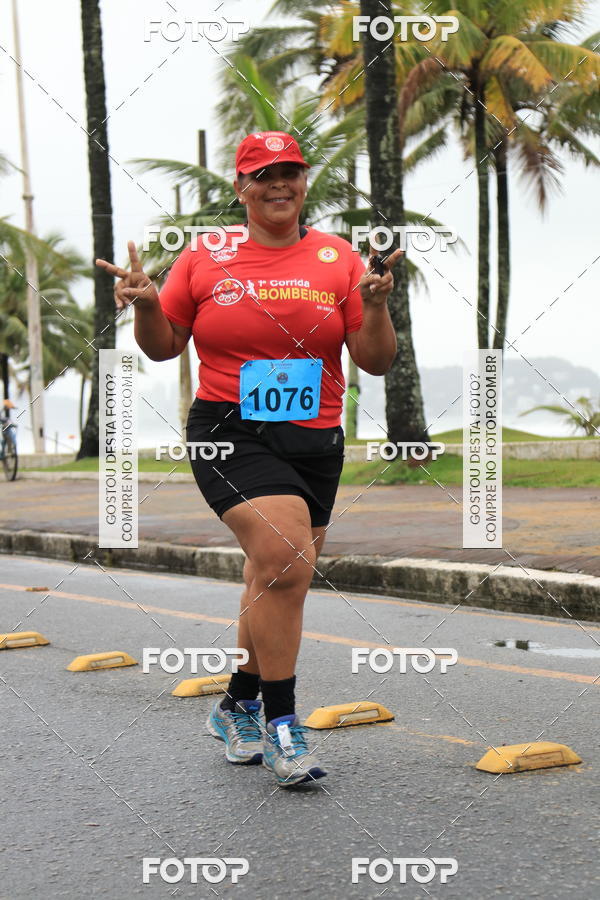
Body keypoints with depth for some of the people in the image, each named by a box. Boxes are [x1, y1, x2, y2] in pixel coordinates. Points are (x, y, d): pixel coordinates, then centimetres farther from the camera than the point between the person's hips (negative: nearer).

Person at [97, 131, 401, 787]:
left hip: (316, 443, 3)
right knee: (286, 561, -23)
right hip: (229, 434, -3)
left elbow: (376, 362, 4)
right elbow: (163, 346, 12)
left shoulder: (338, 259, 6)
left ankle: (239, 707, 33)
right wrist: (145, 304, -8)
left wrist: (376, 307, -14)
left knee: (275, 581, 10)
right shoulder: (204, 258, 4)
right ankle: (281, 722, -11)